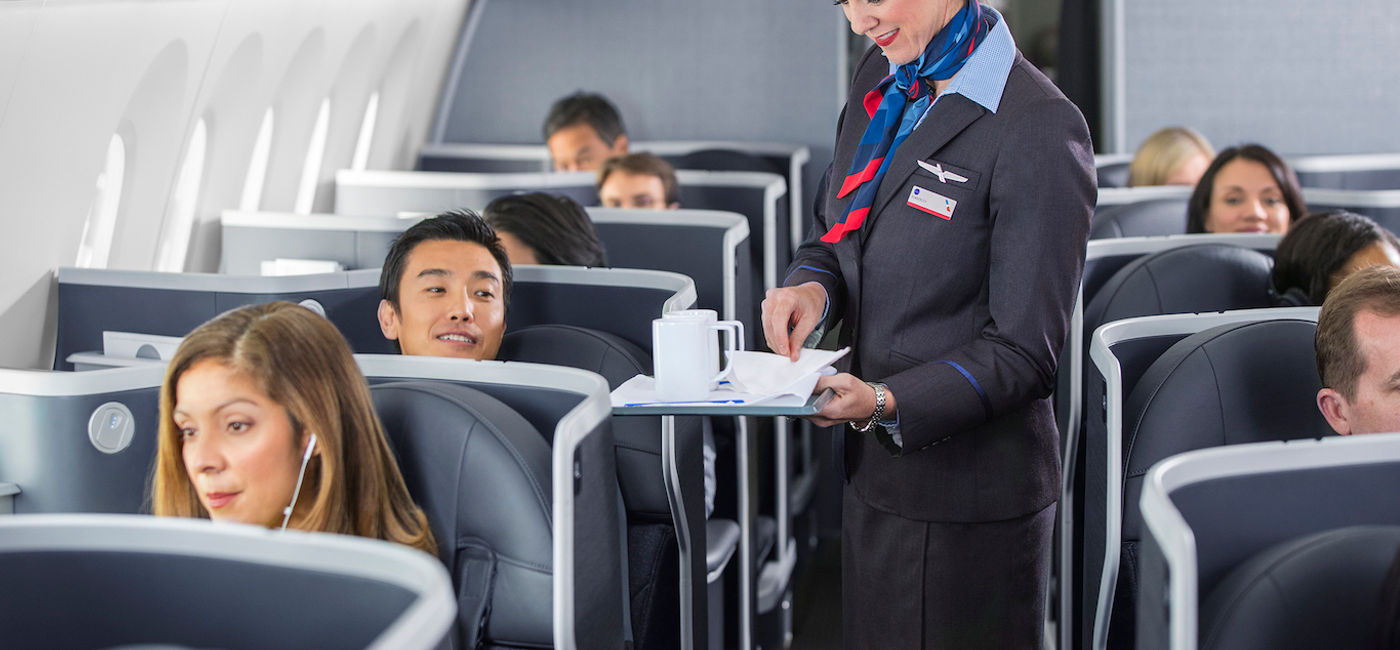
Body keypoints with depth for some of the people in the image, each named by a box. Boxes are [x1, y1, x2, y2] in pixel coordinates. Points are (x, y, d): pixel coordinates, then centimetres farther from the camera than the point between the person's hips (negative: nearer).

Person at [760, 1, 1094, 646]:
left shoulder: (1040, 129, -20)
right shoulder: (882, 76, 4)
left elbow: (1024, 354, -18)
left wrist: (888, 403, -29)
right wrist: (811, 284, -6)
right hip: (870, 471, 8)